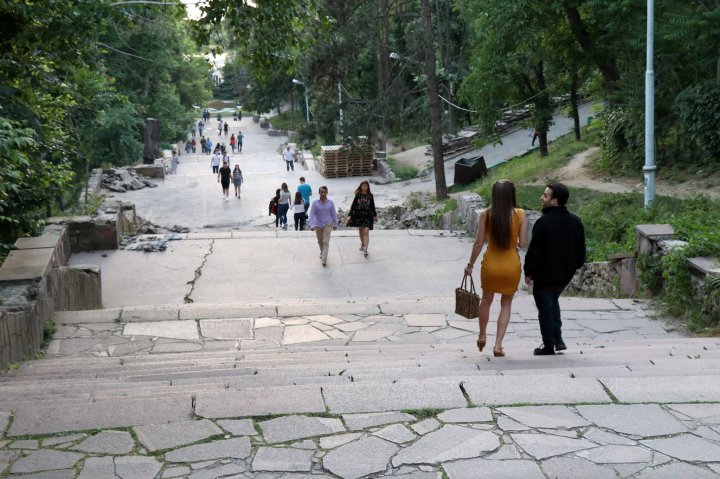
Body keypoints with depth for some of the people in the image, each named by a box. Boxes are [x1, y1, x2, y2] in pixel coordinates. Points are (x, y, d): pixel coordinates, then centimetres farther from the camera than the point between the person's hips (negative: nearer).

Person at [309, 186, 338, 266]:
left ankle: (324, 259, -10)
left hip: (328, 224, -2)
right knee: (320, 241, 19)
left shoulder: (330, 202, -7)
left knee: (326, 242, -9)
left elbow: (334, 214, 2)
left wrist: (335, 224, 7)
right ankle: (322, 252, 46)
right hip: (318, 225, 2)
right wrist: (312, 225, -19)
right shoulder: (315, 203, -9)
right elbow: (312, 214, -10)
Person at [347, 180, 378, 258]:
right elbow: (353, 205, -1)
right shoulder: (358, 195, -2)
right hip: (358, 215, 1)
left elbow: (373, 206, 9)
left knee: (366, 232, -12)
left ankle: (365, 250, -17)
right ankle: (362, 244, 39)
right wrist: (349, 215, -6)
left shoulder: (370, 196, -1)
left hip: (367, 216, -1)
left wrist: (375, 215, 17)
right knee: (361, 231, 15)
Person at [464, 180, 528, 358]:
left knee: (486, 300, 24)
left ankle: (482, 336, 37)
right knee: (506, 304, 15)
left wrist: (470, 265, 4)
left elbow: (479, 243, -8)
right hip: (511, 264, 0)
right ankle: (498, 344, 8)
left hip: (491, 264, 1)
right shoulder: (520, 215, -10)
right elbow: (522, 243, -9)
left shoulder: (486, 214, -10)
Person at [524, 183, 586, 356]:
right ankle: (558, 339, 19)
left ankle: (549, 346, 12)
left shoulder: (544, 222, -21)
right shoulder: (575, 222, 1)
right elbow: (581, 250, 7)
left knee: (545, 309, 6)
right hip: (565, 274, 7)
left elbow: (534, 251, -18)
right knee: (553, 302, 26)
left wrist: (528, 272, -7)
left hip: (544, 275, -7)